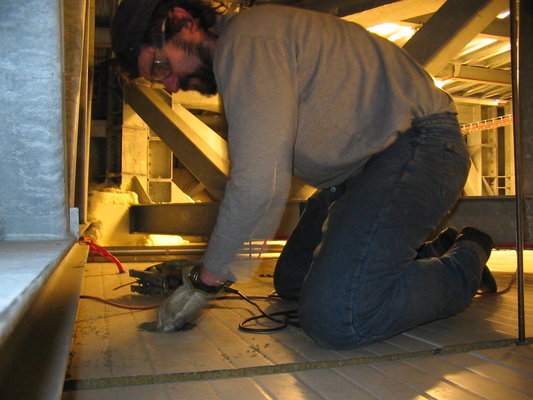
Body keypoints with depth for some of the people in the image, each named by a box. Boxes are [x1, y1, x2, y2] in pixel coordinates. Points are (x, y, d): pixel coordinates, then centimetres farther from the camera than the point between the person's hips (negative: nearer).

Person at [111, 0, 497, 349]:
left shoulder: (246, 42, -18)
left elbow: (259, 184, -27)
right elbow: (264, 175, 18)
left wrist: (204, 282, -13)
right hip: (362, 164, 10)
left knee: (334, 319, -24)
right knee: (291, 281, 14)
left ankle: (464, 263, 3)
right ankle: (433, 252, 21)